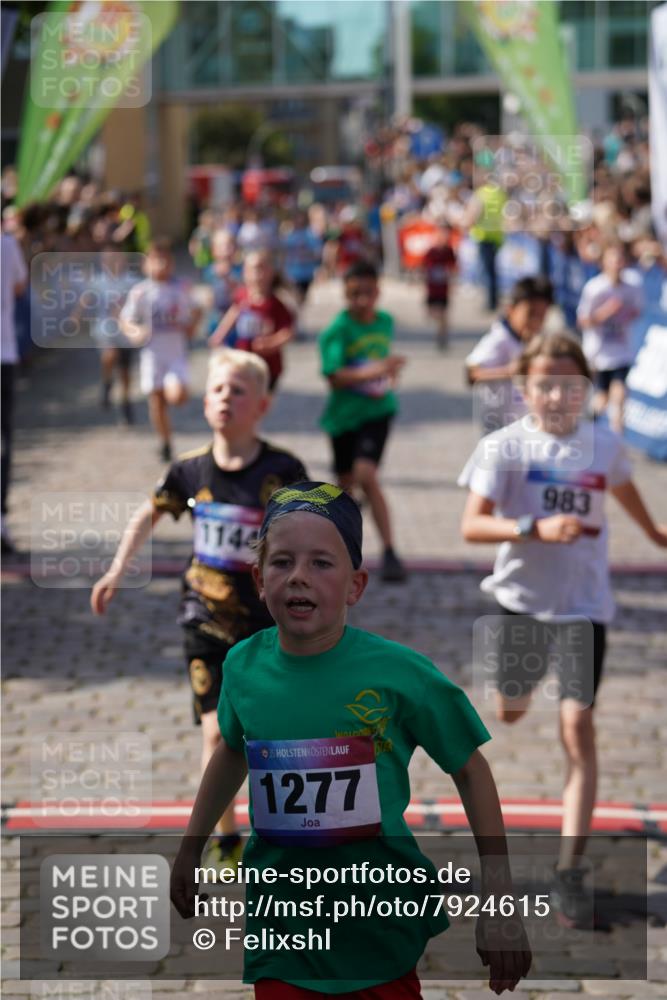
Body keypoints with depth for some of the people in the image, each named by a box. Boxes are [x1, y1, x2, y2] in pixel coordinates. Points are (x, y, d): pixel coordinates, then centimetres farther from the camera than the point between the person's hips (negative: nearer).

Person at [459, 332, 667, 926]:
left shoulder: (604, 444, -3)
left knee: (578, 728, -9)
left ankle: (570, 872, -9)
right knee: (510, 713, 20)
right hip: (522, 599, 0)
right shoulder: (505, 447, -11)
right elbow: (472, 525, -18)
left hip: (585, 604, 0)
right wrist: (535, 528, -33)